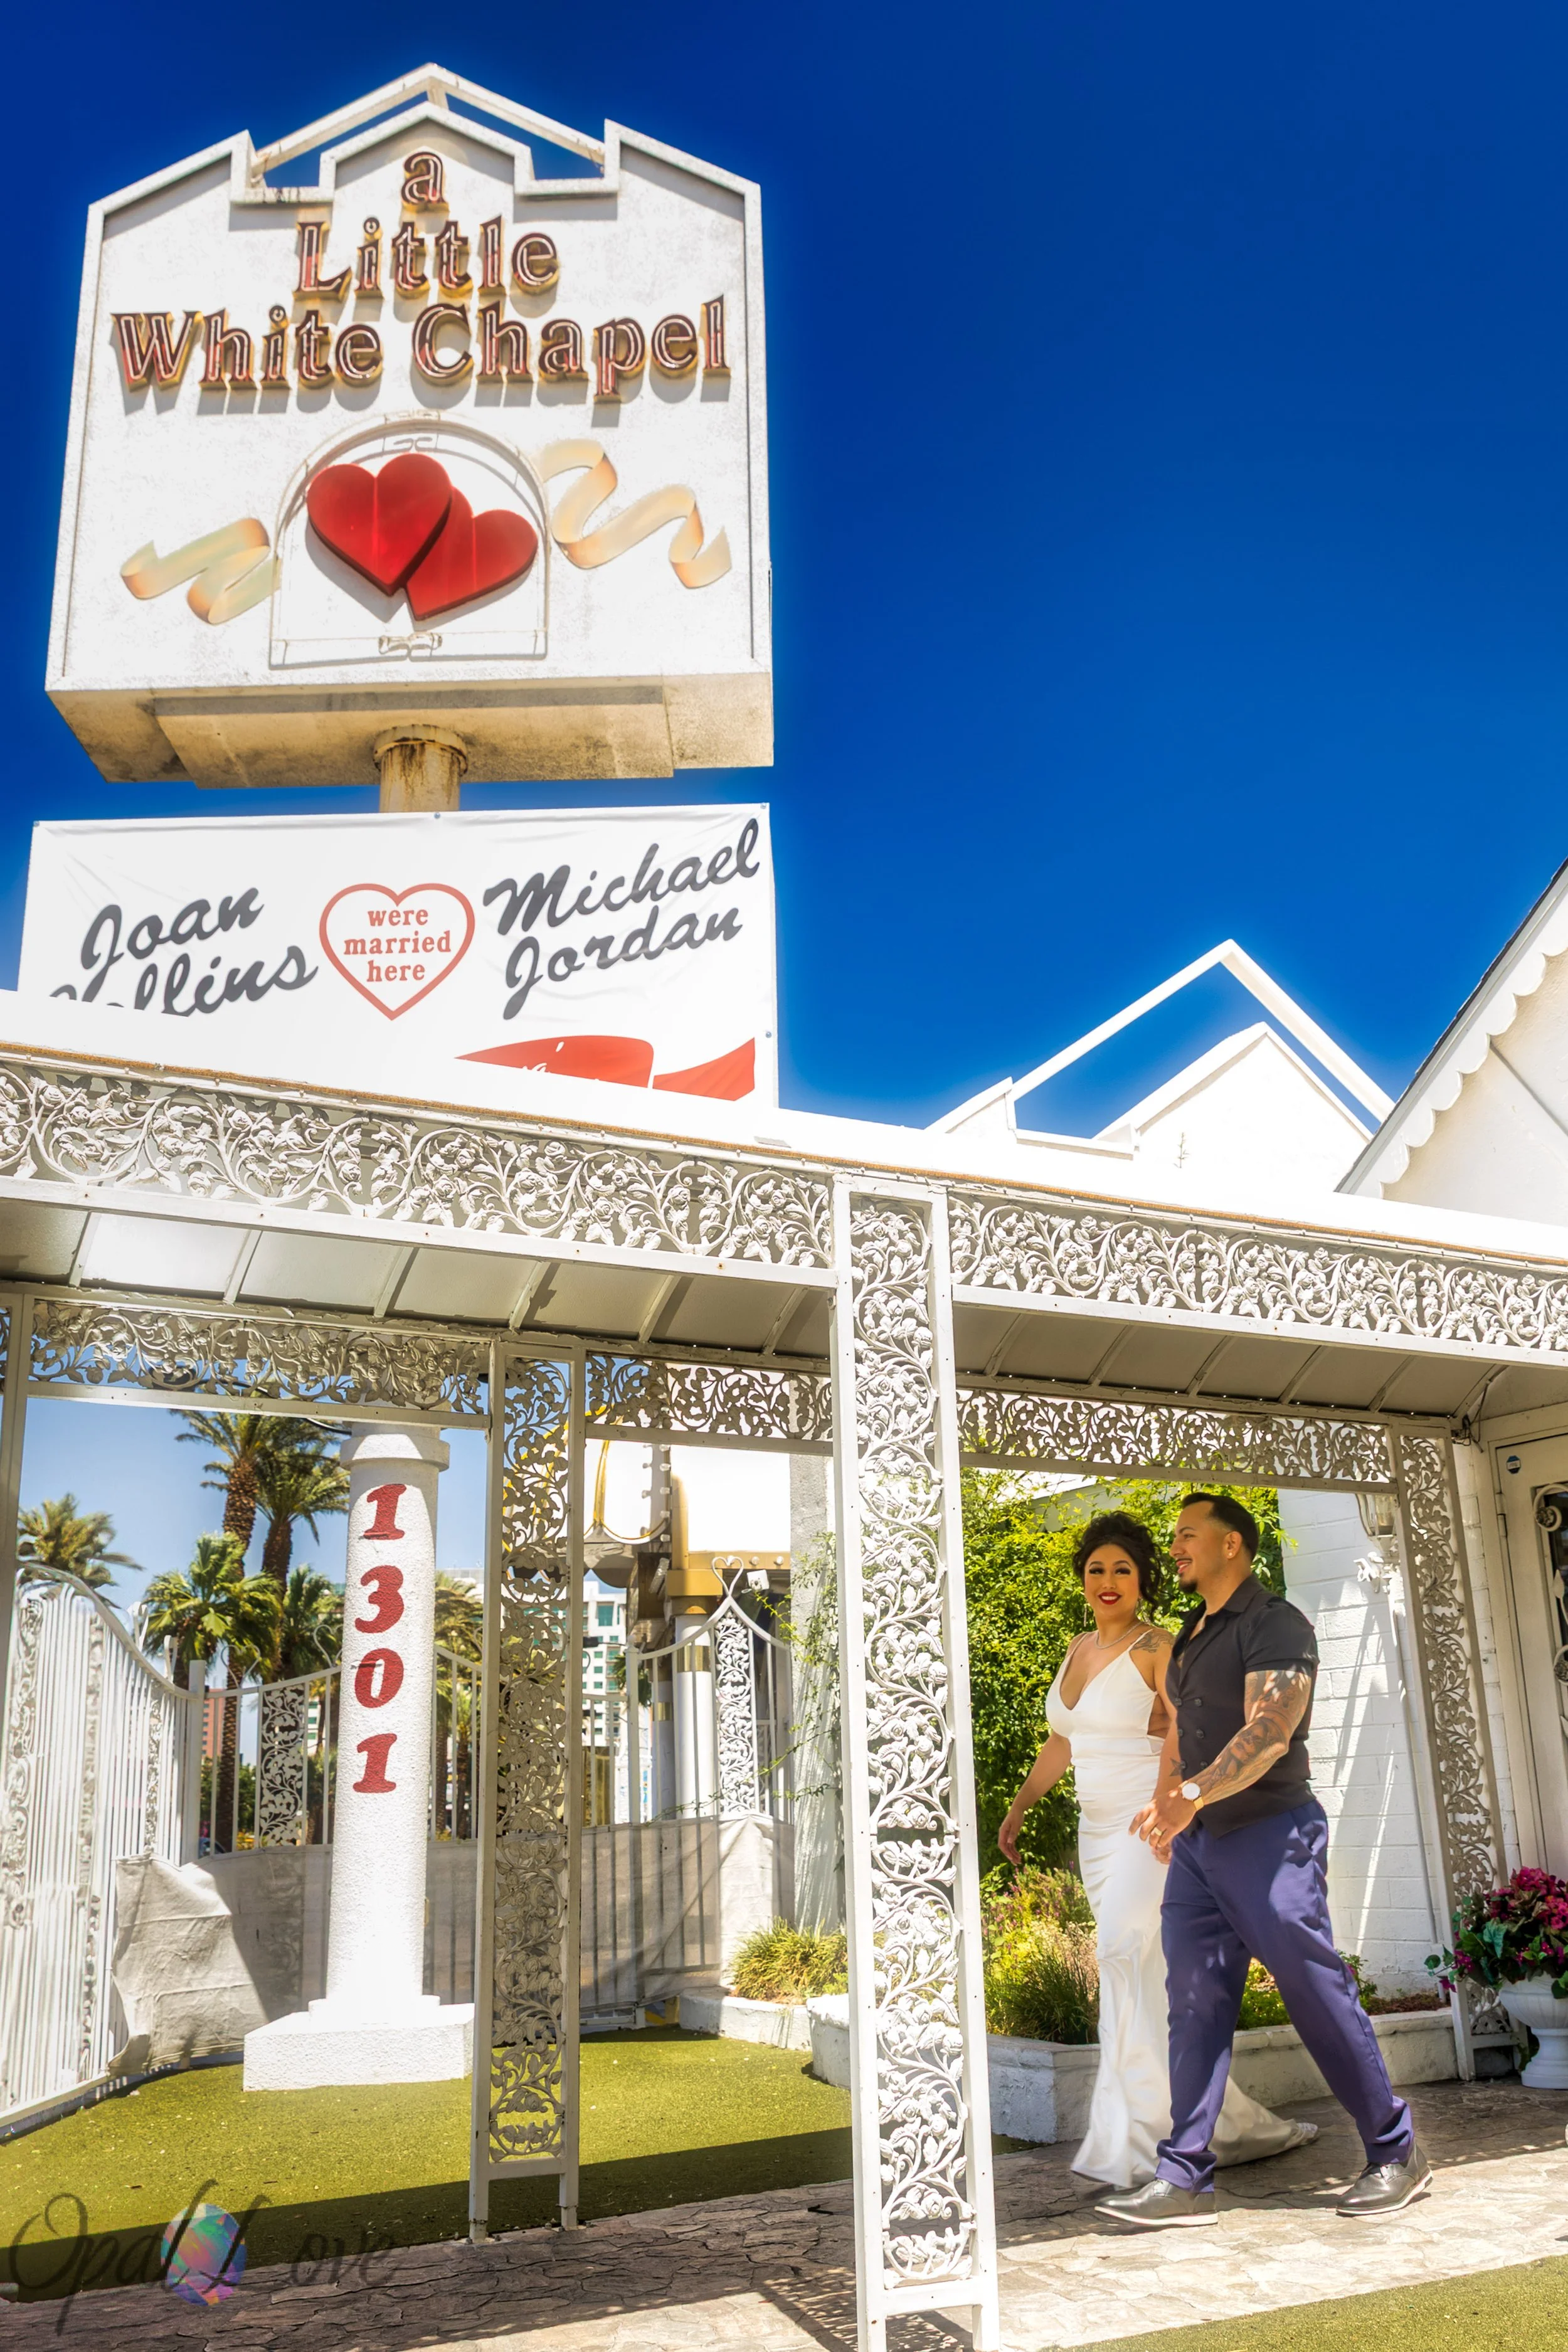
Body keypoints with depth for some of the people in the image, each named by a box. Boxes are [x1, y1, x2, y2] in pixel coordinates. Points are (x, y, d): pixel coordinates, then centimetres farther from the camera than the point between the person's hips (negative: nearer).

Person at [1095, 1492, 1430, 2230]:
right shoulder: (1191, 1636, 15)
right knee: (1195, 2004, 4)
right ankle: (1184, 2176, 6)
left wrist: (1193, 1794, -33)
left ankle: (1396, 2154, 16)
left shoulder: (1274, 1626, -11)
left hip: (1269, 1836, -8)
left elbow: (1267, 1733, -23)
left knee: (1320, 1996, -1)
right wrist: (1163, 1808, 15)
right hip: (1199, 1842, 8)